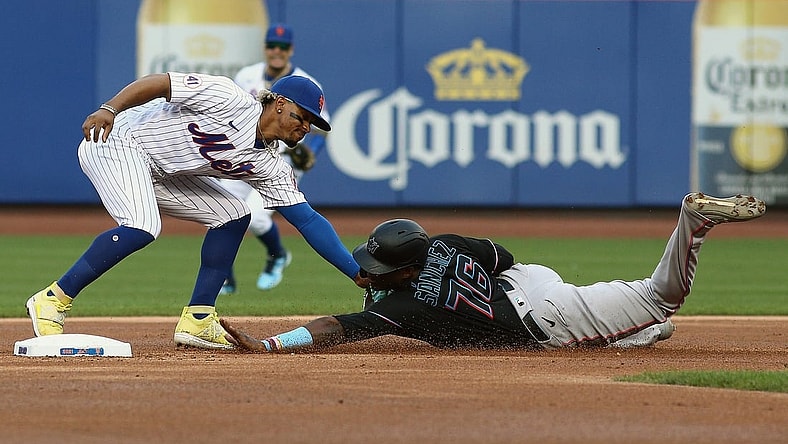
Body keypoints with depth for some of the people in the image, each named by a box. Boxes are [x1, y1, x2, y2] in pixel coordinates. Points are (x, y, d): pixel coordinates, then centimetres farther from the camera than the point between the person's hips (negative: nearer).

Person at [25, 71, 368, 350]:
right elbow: (156, 83, -20)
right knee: (143, 228, -30)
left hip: (159, 174, 9)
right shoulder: (231, 101, -19)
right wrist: (109, 109, -34)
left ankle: (196, 321, 2)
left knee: (233, 215, 5)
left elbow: (308, 220, 0)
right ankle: (52, 300, -24)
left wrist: (359, 274, -6)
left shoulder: (269, 166, 1)